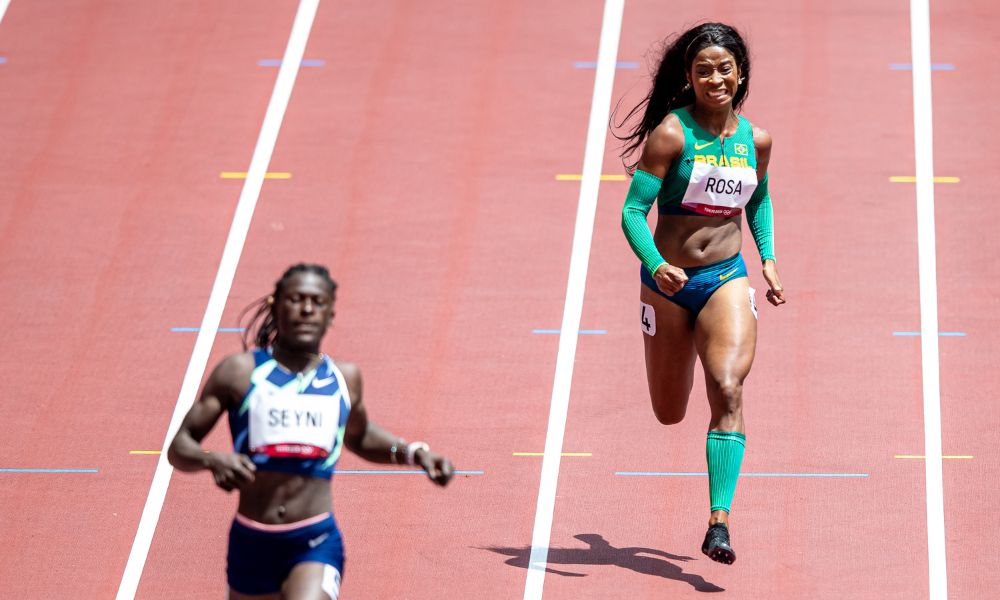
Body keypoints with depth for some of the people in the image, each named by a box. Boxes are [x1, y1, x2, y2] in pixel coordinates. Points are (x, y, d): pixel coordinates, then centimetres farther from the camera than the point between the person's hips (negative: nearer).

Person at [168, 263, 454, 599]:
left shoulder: (344, 379, 7)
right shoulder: (240, 373, -1)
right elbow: (179, 446, 0)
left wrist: (411, 452, 12)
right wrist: (212, 460, -22)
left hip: (316, 543, -1)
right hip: (251, 544, 1)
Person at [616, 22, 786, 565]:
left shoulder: (755, 139, 2)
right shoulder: (671, 133, -11)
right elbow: (633, 209, -13)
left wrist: (767, 259, 11)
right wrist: (656, 264, -29)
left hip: (727, 280, 1)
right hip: (668, 283, -1)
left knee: (727, 392, -21)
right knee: (669, 415, 13)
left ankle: (719, 522, -24)